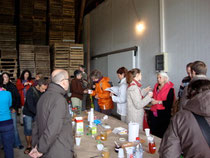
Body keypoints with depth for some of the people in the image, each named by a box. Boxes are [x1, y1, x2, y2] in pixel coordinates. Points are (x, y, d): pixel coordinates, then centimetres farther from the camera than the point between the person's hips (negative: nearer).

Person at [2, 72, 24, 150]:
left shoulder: (12, 86, 1)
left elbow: (17, 97, 2)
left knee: (14, 127, 1)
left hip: (12, 109, -1)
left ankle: (17, 143, 11)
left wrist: (15, 108, -4)